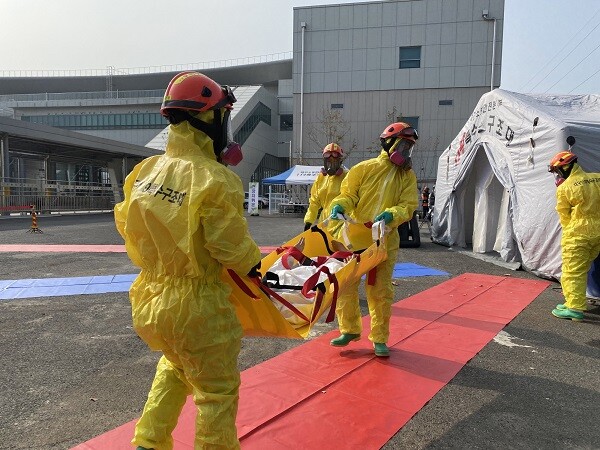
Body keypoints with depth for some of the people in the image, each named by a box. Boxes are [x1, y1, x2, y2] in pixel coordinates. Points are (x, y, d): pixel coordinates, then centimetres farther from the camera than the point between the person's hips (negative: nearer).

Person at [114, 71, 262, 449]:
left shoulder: (143, 171, -2)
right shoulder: (215, 180, -23)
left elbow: (127, 224, 7)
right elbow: (232, 245, -20)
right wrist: (258, 268, -1)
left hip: (150, 301, 7)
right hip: (197, 306, -7)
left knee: (175, 366, 32)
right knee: (218, 391, 14)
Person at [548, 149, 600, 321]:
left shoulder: (564, 188, -10)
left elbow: (564, 216, -1)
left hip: (576, 235, -6)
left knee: (572, 272, -2)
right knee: (582, 269, 17)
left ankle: (575, 307, -4)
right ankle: (573, 301, 23)